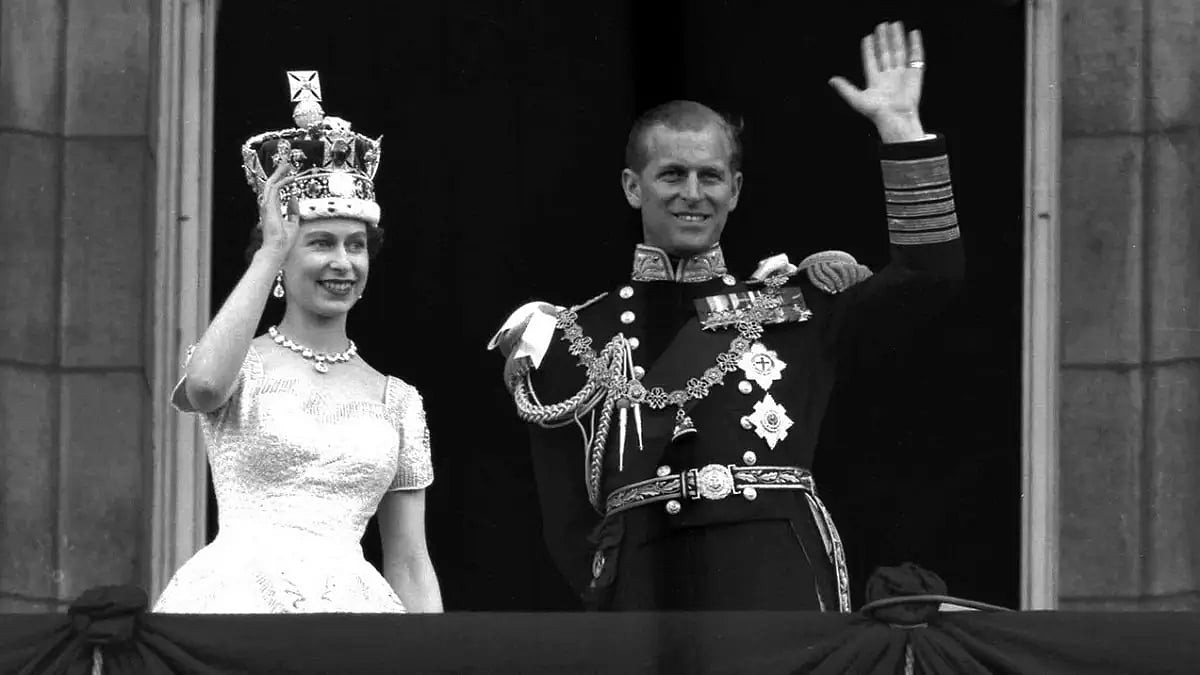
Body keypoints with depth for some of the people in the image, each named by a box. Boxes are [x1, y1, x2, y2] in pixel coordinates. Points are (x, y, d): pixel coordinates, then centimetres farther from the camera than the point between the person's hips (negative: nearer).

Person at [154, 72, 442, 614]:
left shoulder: (396, 400, 15)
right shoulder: (242, 366, 7)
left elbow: (410, 567, 15)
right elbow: (205, 385, -19)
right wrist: (270, 252, -10)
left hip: (349, 603, 2)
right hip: (239, 596, -2)